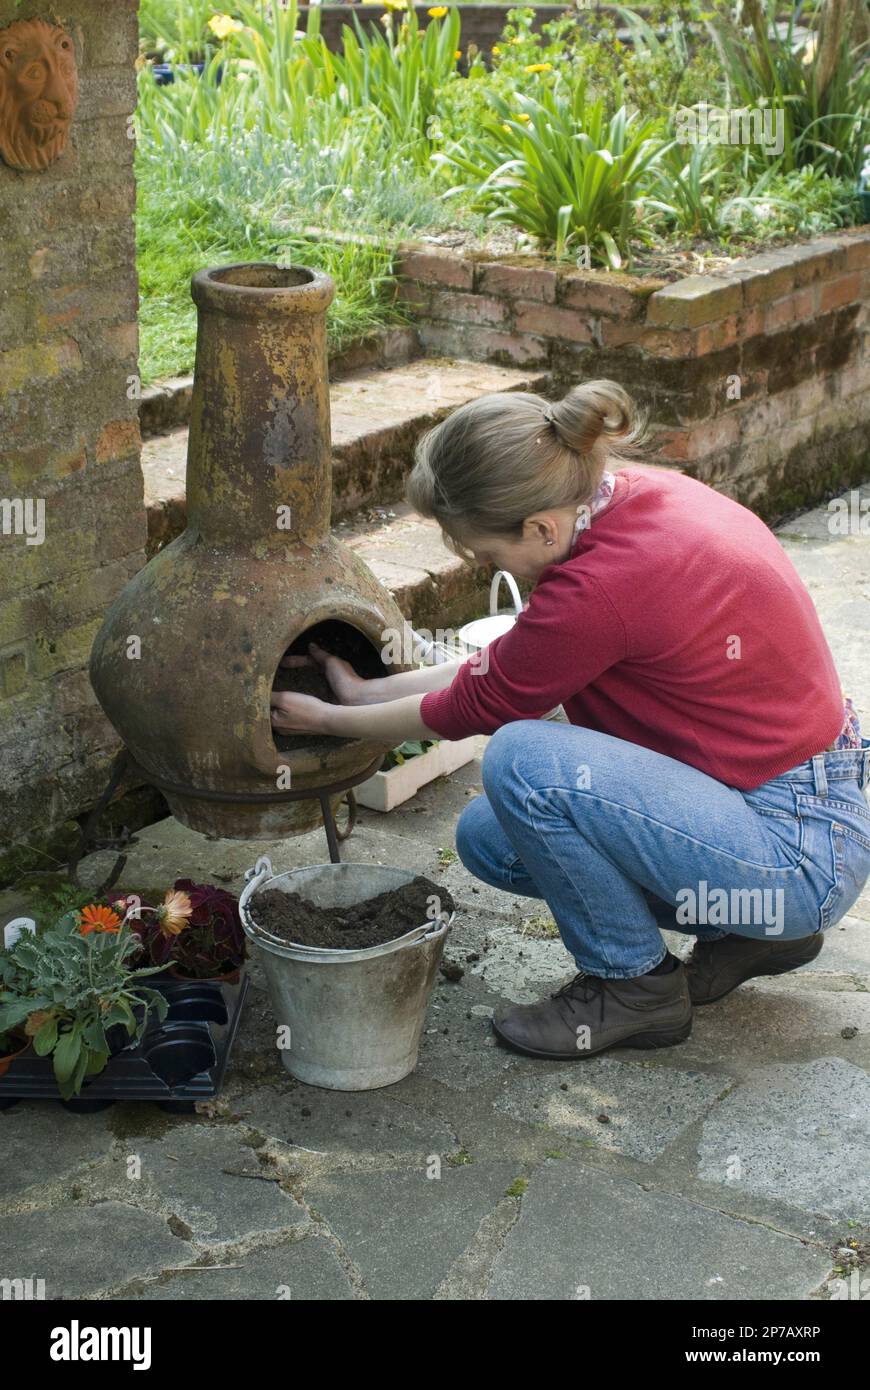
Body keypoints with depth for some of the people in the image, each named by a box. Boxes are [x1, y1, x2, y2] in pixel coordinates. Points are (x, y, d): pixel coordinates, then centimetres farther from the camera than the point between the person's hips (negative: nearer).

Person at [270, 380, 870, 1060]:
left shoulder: (605, 586, -29)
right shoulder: (634, 492, -3)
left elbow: (472, 708, -10)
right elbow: (508, 662, 9)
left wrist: (331, 720, 6)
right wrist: (366, 692, 15)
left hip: (802, 858, -9)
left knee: (522, 757, -23)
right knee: (488, 838, 9)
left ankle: (636, 985, -1)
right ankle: (745, 932, 16)